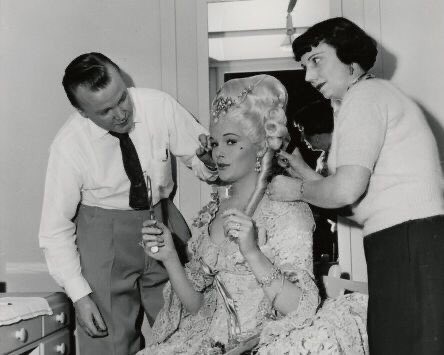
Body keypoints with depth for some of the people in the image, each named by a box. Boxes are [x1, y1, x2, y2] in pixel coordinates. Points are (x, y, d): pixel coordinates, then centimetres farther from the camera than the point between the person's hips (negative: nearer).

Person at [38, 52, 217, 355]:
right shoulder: (68, 146, -19)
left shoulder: (159, 106, -16)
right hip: (105, 238, -2)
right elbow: (56, 228, -11)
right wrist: (79, 295, -15)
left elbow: (202, 160, -4)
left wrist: (208, 159, -29)